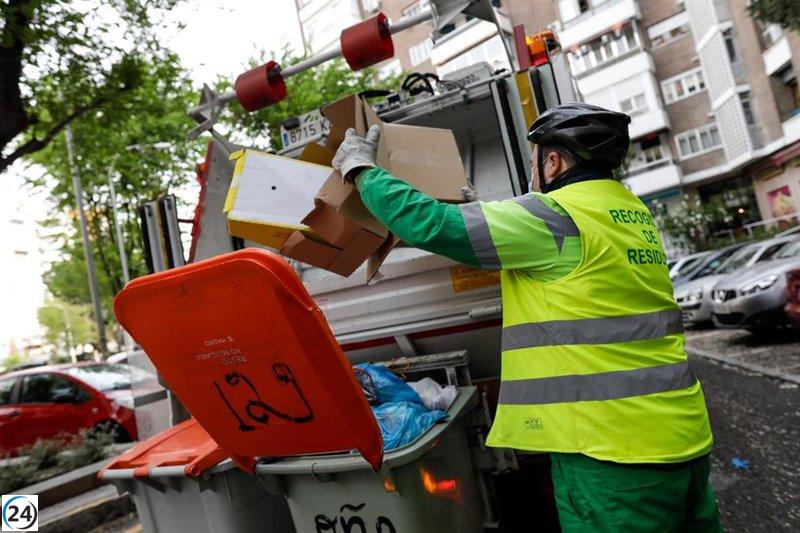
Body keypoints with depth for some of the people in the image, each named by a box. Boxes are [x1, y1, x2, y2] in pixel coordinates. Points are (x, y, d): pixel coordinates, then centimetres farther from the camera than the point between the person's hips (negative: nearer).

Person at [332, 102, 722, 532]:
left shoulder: (556, 216, -15)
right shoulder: (632, 211, 12)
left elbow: (430, 224, -15)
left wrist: (361, 169, -1)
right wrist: (483, 208, 26)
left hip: (614, 446, -9)